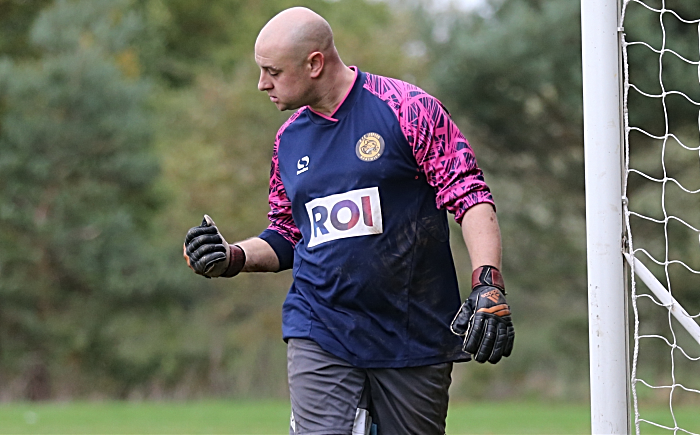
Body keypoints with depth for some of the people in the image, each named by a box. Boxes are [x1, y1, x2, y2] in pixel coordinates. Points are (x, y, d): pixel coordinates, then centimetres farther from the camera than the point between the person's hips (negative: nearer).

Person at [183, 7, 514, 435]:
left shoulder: (408, 109, -6)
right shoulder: (289, 139, 12)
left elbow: (471, 196, -9)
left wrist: (488, 286, -21)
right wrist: (235, 258, 2)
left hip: (415, 334, -3)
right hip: (321, 334, 3)